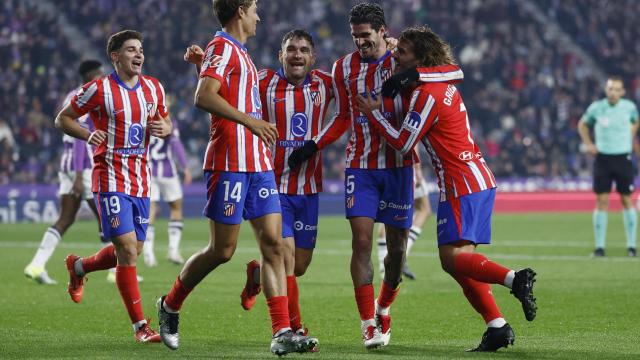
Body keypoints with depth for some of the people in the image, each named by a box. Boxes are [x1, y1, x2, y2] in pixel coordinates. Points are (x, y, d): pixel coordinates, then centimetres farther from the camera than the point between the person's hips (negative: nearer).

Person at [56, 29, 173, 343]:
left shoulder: (154, 88, 8)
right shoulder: (99, 89, -8)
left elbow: (165, 121, 21)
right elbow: (63, 118, 1)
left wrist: (165, 129, -3)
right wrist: (88, 135, -17)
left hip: (140, 181, 6)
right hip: (111, 179, -6)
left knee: (131, 252, 11)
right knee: (128, 249, -14)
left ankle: (78, 267, 41)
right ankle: (140, 326, -9)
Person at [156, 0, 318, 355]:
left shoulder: (238, 53, 20)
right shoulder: (223, 47, -8)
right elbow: (203, 97, -23)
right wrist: (250, 121, -27)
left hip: (257, 164, 9)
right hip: (229, 163, -9)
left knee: (274, 245, -2)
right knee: (222, 250, -3)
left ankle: (282, 333, -7)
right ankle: (170, 306, 19)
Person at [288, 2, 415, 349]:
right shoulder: (344, 68, 6)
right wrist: (313, 145, 4)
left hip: (398, 165, -1)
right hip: (360, 166, 1)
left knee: (396, 244, 4)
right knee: (361, 241, -11)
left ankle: (383, 309, 27)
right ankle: (369, 324, -11)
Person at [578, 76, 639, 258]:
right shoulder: (596, 108, -4)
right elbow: (582, 124, 14)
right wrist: (588, 144, 2)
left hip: (623, 158, 0)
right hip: (603, 158, 0)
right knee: (601, 200, -3)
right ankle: (599, 246, 1)